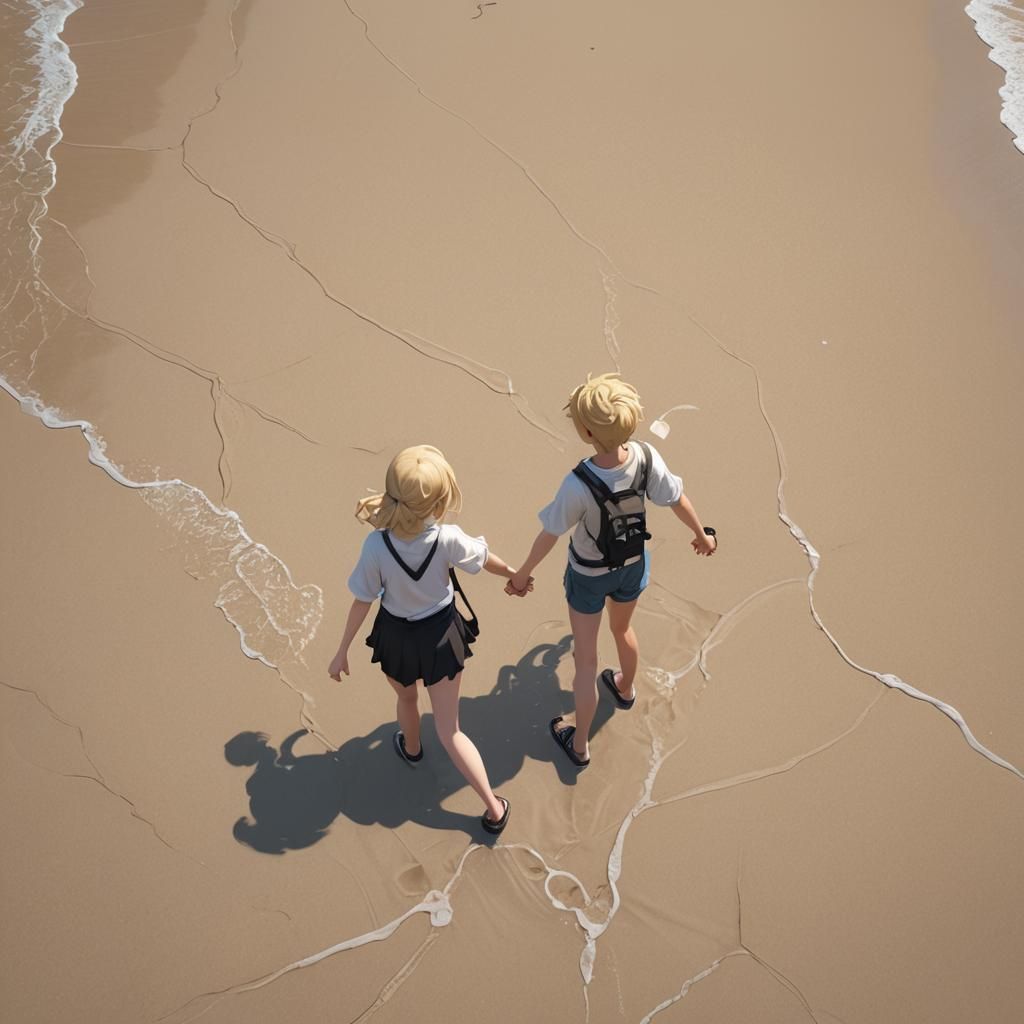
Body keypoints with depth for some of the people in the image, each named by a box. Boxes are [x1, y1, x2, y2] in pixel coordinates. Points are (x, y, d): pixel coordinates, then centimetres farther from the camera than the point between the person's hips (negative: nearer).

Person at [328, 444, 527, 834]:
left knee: (407, 699, 34)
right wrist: (516, 575, 15)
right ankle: (494, 808, 18)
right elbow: (486, 560, -7)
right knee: (449, 731, 14)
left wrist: (342, 652, -2)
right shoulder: (448, 539, -27)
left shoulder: (377, 546, -28)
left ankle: (411, 748, 65)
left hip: (397, 637, 0)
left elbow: (362, 602, -16)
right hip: (442, 633, 0)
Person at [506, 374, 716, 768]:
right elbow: (678, 500, -11)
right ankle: (626, 688, 64)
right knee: (622, 629, 35)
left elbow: (550, 534, -22)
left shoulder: (579, 485, -38)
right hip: (633, 567, 4)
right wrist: (702, 535, 10)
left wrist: (523, 572, -3)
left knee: (585, 659, 16)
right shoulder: (646, 457, -28)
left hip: (589, 576, -4)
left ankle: (580, 744, 34)